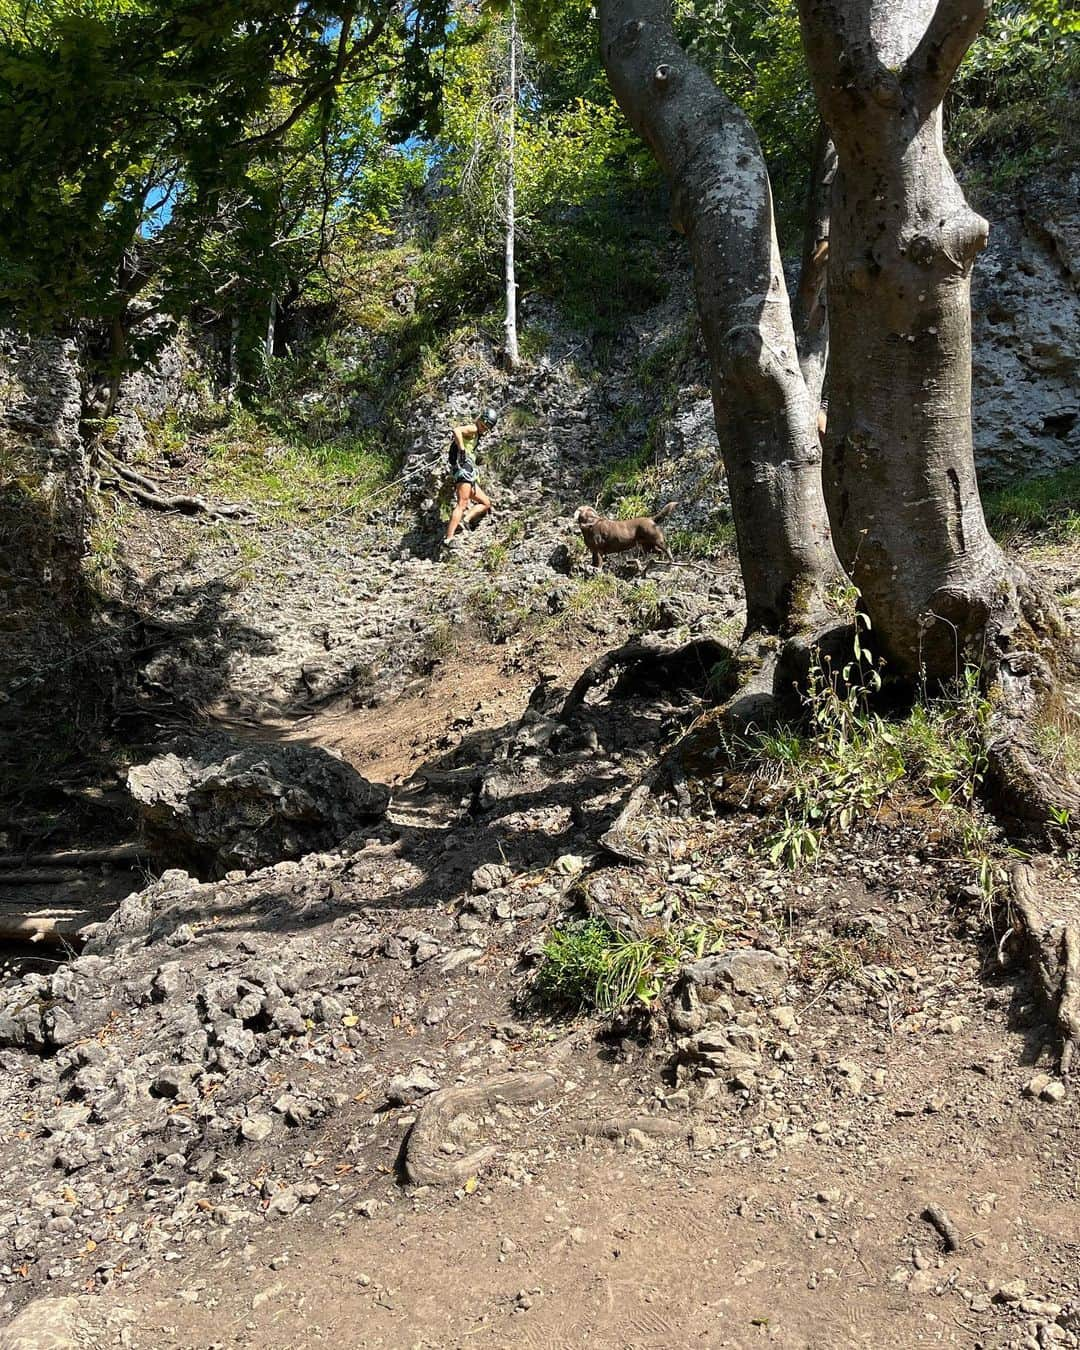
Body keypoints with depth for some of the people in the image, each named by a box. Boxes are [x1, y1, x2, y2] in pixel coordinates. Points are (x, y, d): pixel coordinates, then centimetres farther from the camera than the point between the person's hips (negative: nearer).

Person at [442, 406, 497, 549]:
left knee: (486, 503, 13)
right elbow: (457, 430, -21)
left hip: (469, 474, 10)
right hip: (464, 468, -10)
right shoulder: (472, 428, 0)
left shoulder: (476, 434, 28)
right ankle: (448, 539, -33)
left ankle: (465, 520, -7)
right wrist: (462, 451, -24)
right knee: (462, 504, -22)